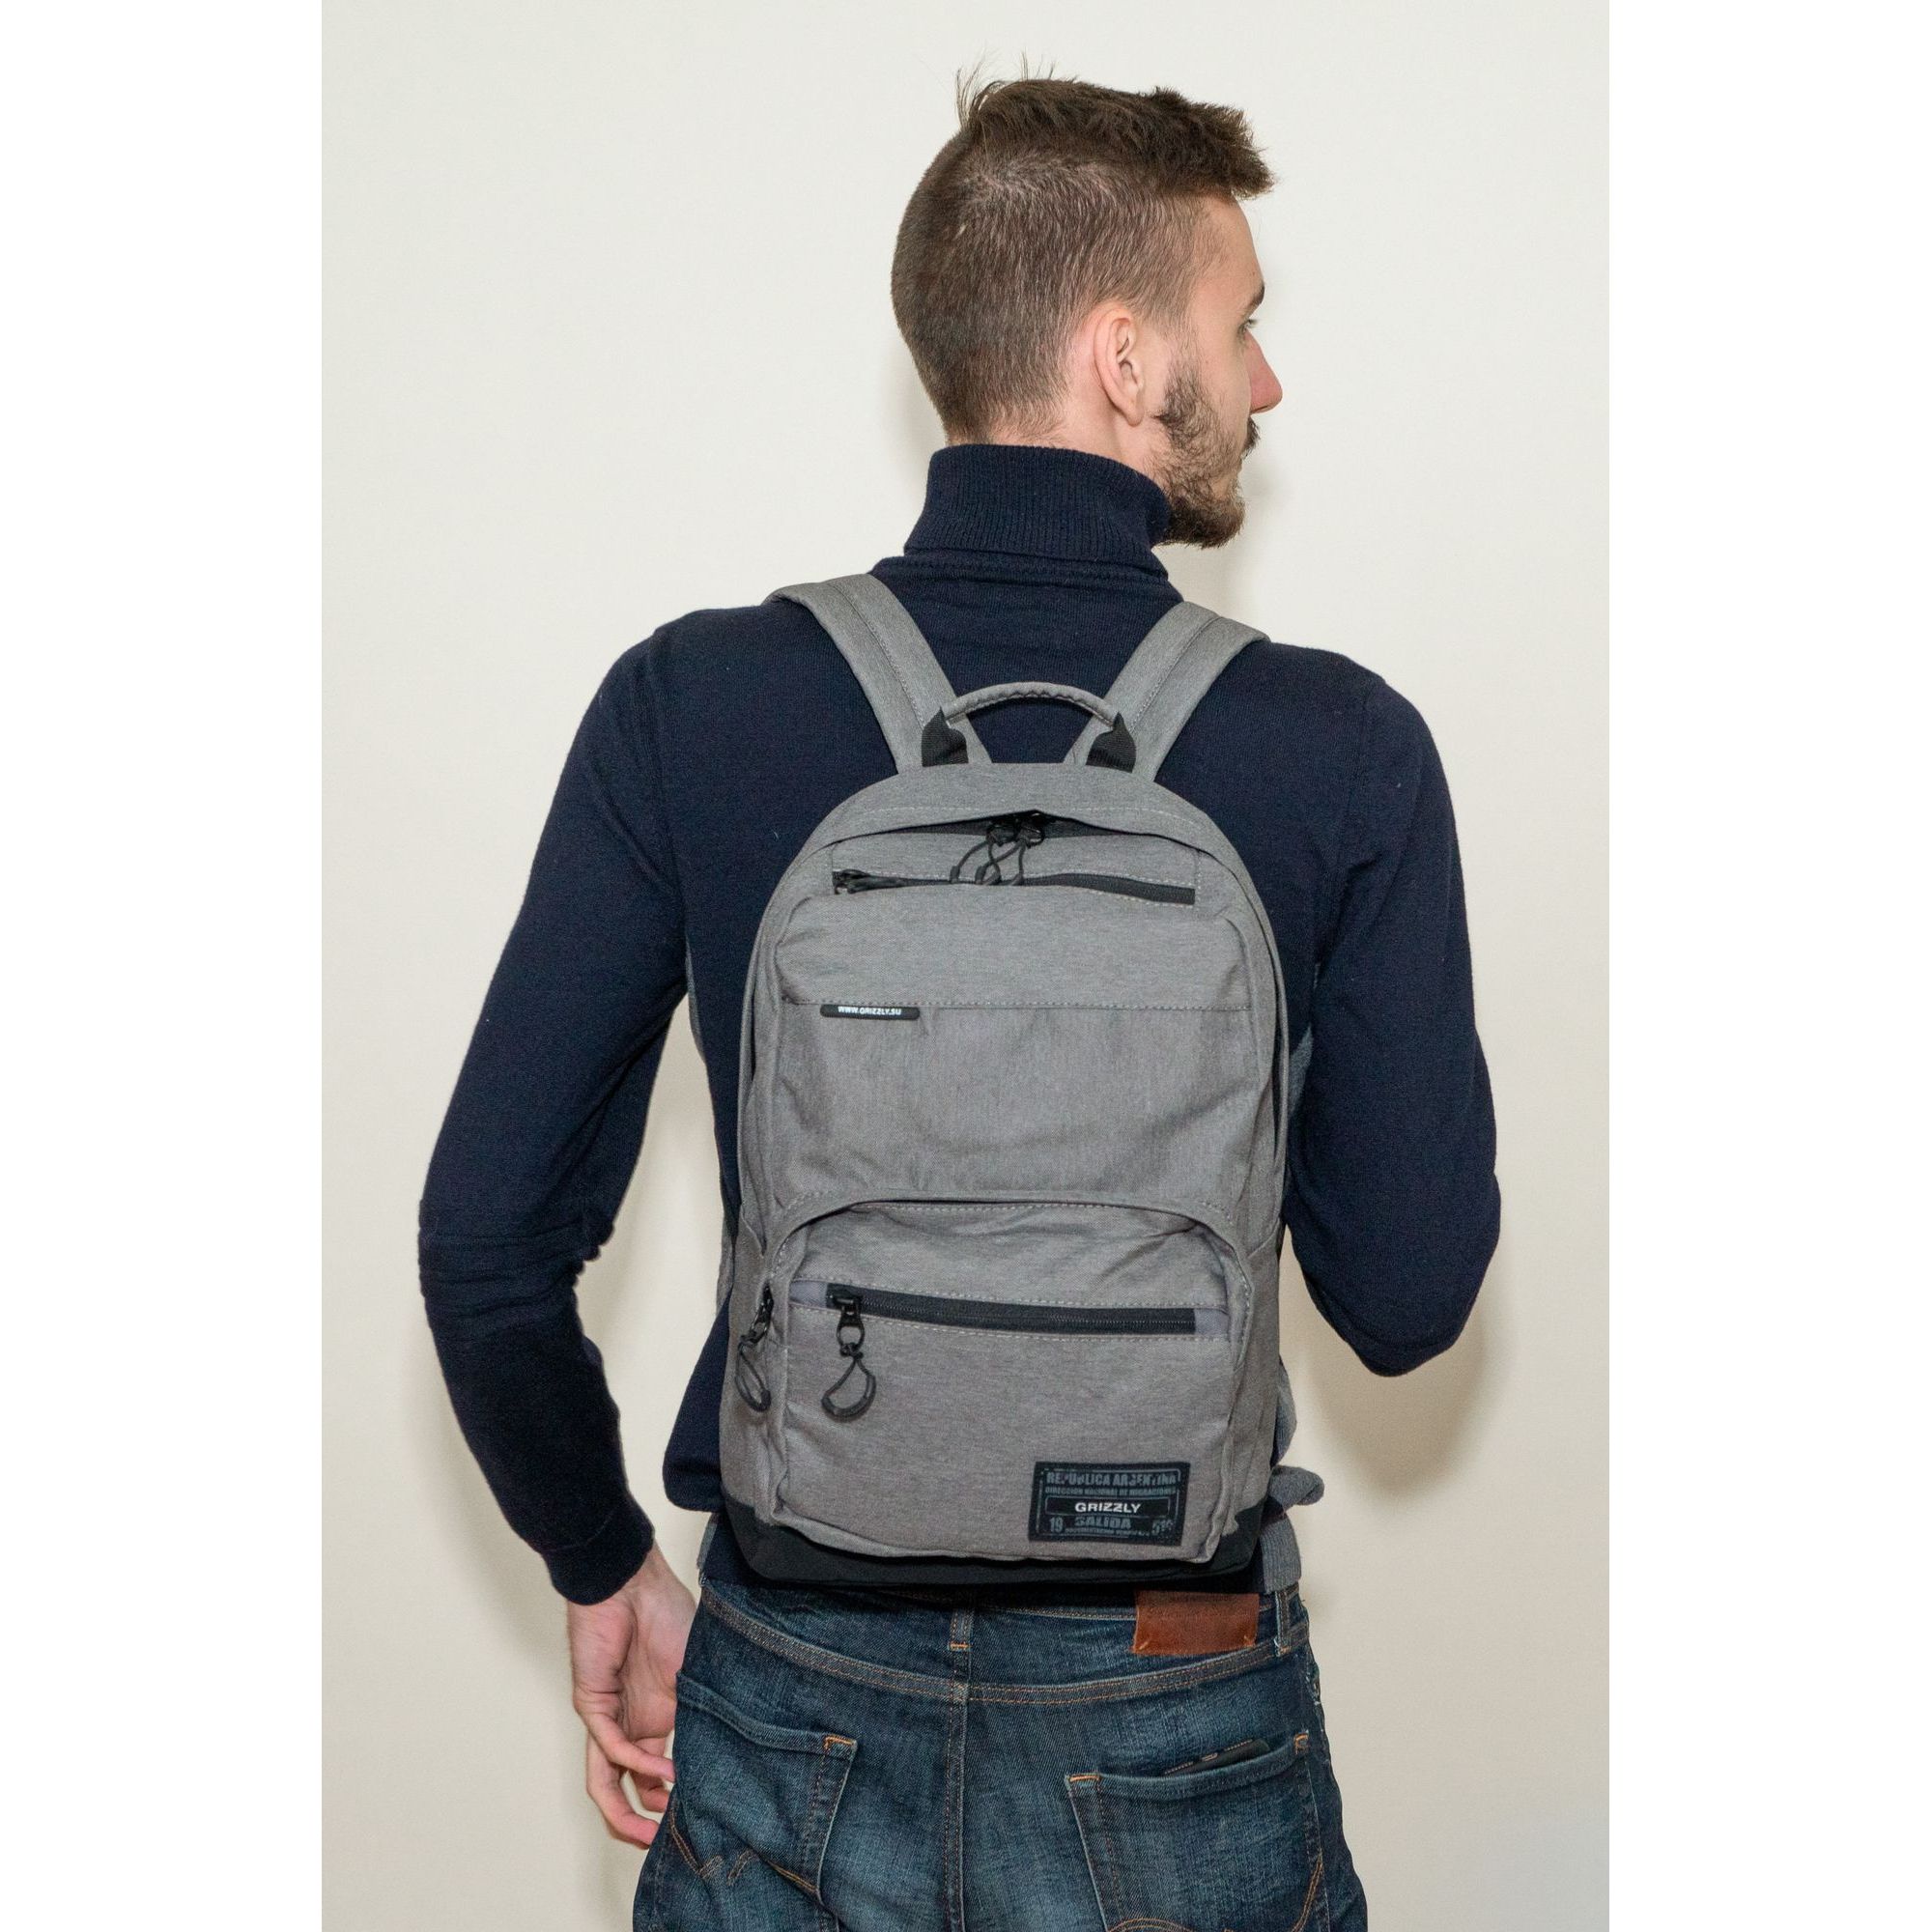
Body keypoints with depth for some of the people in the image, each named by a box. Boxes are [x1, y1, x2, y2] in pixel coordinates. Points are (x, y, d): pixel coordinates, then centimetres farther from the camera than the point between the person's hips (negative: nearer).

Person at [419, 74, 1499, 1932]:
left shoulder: (690, 703, -8)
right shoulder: (1341, 748, -11)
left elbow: (487, 1239, -7)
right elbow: (1405, 1300, -7)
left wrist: (603, 1566, 9)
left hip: (794, 1705, 1)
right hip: (1174, 1734, 0)